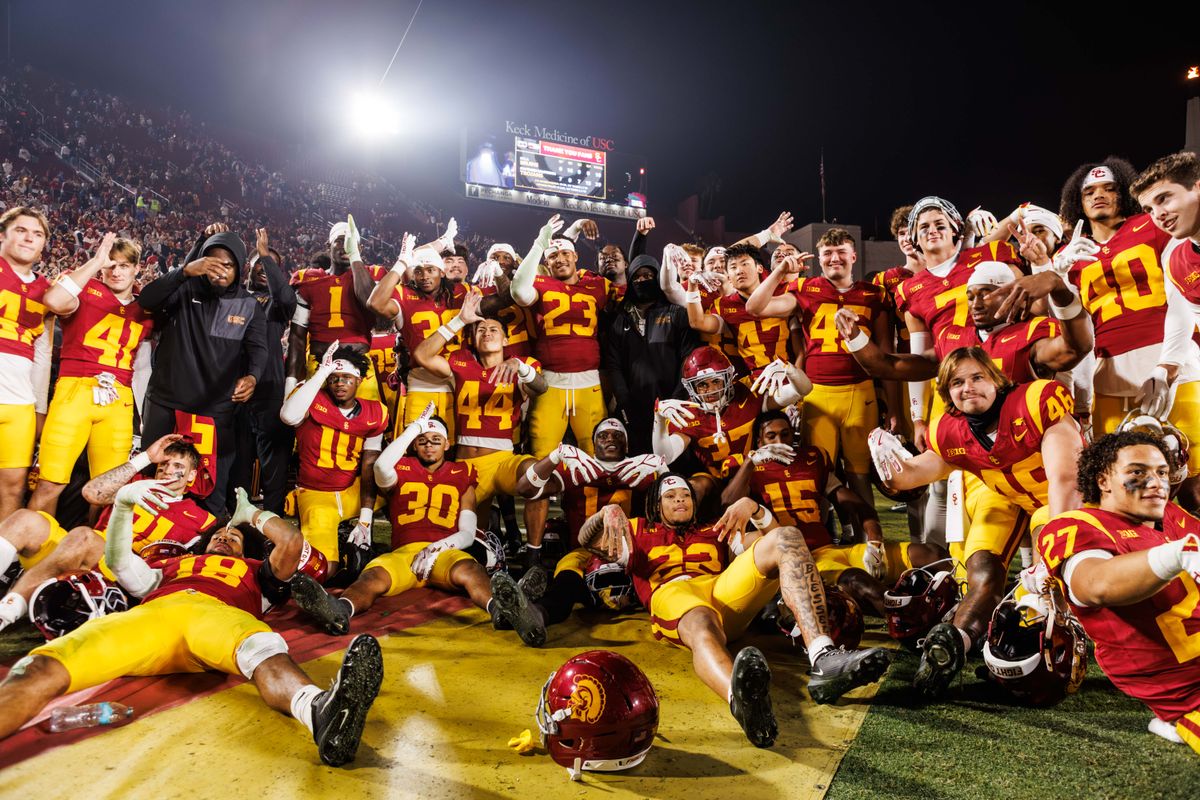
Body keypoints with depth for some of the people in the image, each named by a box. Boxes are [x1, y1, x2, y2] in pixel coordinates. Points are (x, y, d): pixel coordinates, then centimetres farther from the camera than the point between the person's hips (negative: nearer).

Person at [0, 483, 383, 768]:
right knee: (41, 669, -29)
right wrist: (123, 502, 17)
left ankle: (321, 712, -74)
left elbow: (292, 542, 23)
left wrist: (250, 513, 41)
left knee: (264, 648, -42)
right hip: (150, 615, 3)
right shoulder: (173, 565, 44)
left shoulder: (255, 571, 39)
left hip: (218, 613, -3)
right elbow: (119, 562, 30)